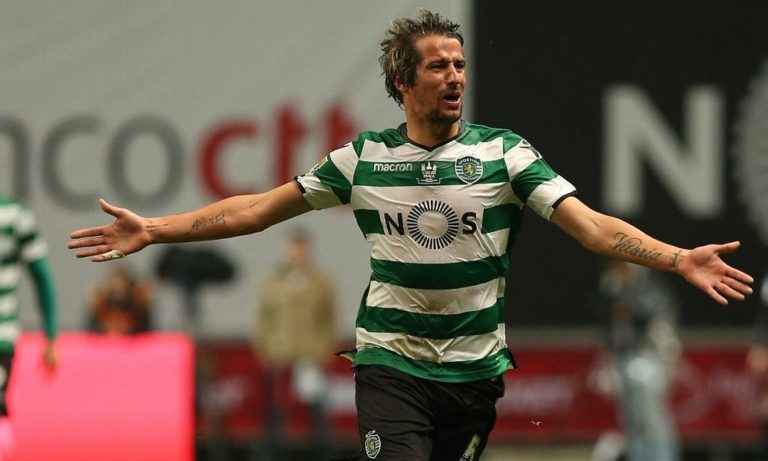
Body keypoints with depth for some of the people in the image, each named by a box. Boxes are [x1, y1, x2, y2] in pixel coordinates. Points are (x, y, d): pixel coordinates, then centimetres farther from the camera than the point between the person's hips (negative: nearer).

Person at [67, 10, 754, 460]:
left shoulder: (504, 153, -2)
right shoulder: (364, 159, 1)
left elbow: (589, 224, -10)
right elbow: (259, 208, 7)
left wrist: (678, 259, -26)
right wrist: (152, 231, 2)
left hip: (476, 368, 1)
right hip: (392, 364, -1)